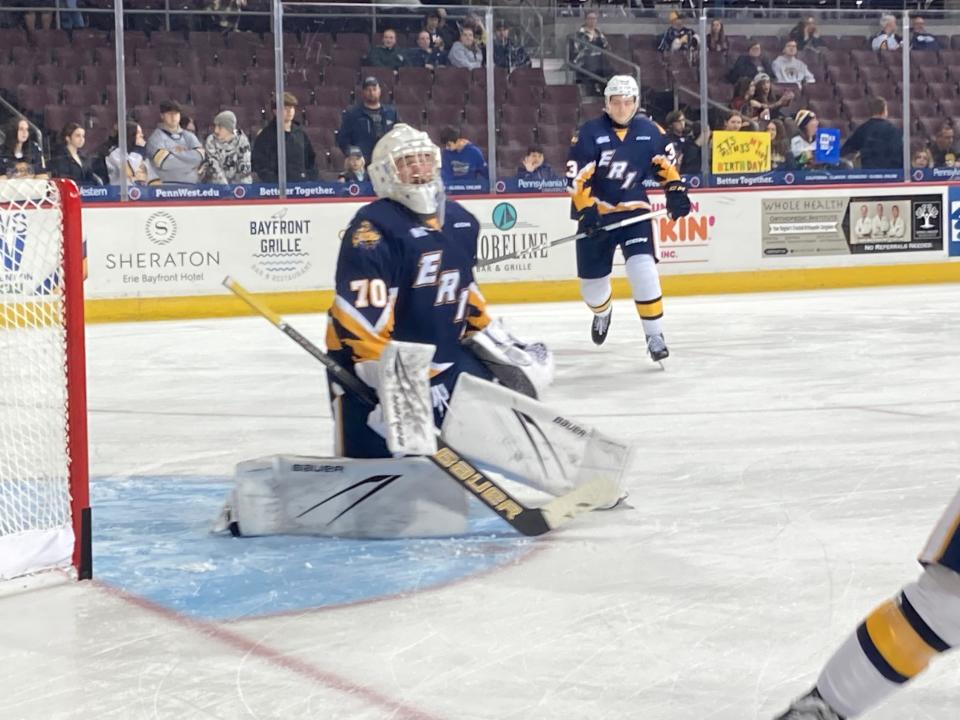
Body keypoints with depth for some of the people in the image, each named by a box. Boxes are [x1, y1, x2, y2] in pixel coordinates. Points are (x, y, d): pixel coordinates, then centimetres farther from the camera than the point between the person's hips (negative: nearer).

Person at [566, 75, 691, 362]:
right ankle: (602, 311, 46)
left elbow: (665, 163, 13)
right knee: (592, 281, 8)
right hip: (595, 212, -1)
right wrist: (586, 210, -25)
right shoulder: (589, 133, -12)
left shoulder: (649, 131, -2)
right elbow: (577, 176, -15)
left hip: (634, 209, 1)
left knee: (643, 268, -20)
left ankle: (654, 334, -10)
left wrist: (675, 190, 0)